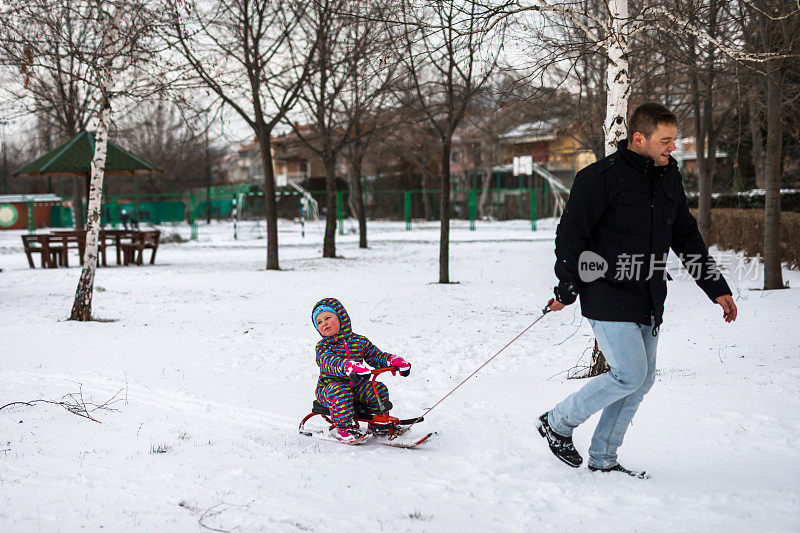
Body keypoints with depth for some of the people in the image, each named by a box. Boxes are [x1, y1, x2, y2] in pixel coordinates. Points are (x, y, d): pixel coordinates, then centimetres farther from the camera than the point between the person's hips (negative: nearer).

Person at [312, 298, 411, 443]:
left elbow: (376, 356, 10)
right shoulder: (323, 346, -6)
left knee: (379, 389, -16)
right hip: (330, 386, -4)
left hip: (356, 386, 4)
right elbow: (329, 362, -27)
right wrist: (350, 367, -48)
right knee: (341, 391, -36)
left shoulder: (359, 341, 7)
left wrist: (394, 360, -12)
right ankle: (343, 427, -30)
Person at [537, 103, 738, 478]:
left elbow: (687, 237, 19)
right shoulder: (601, 178, -12)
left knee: (643, 380, 7)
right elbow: (570, 234, -9)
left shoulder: (668, 179, 11)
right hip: (608, 298, -8)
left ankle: (603, 459, 19)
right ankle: (557, 423, 6)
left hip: (649, 302, 8)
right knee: (630, 375, -13)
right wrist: (567, 290, -9)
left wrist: (717, 289, 15)